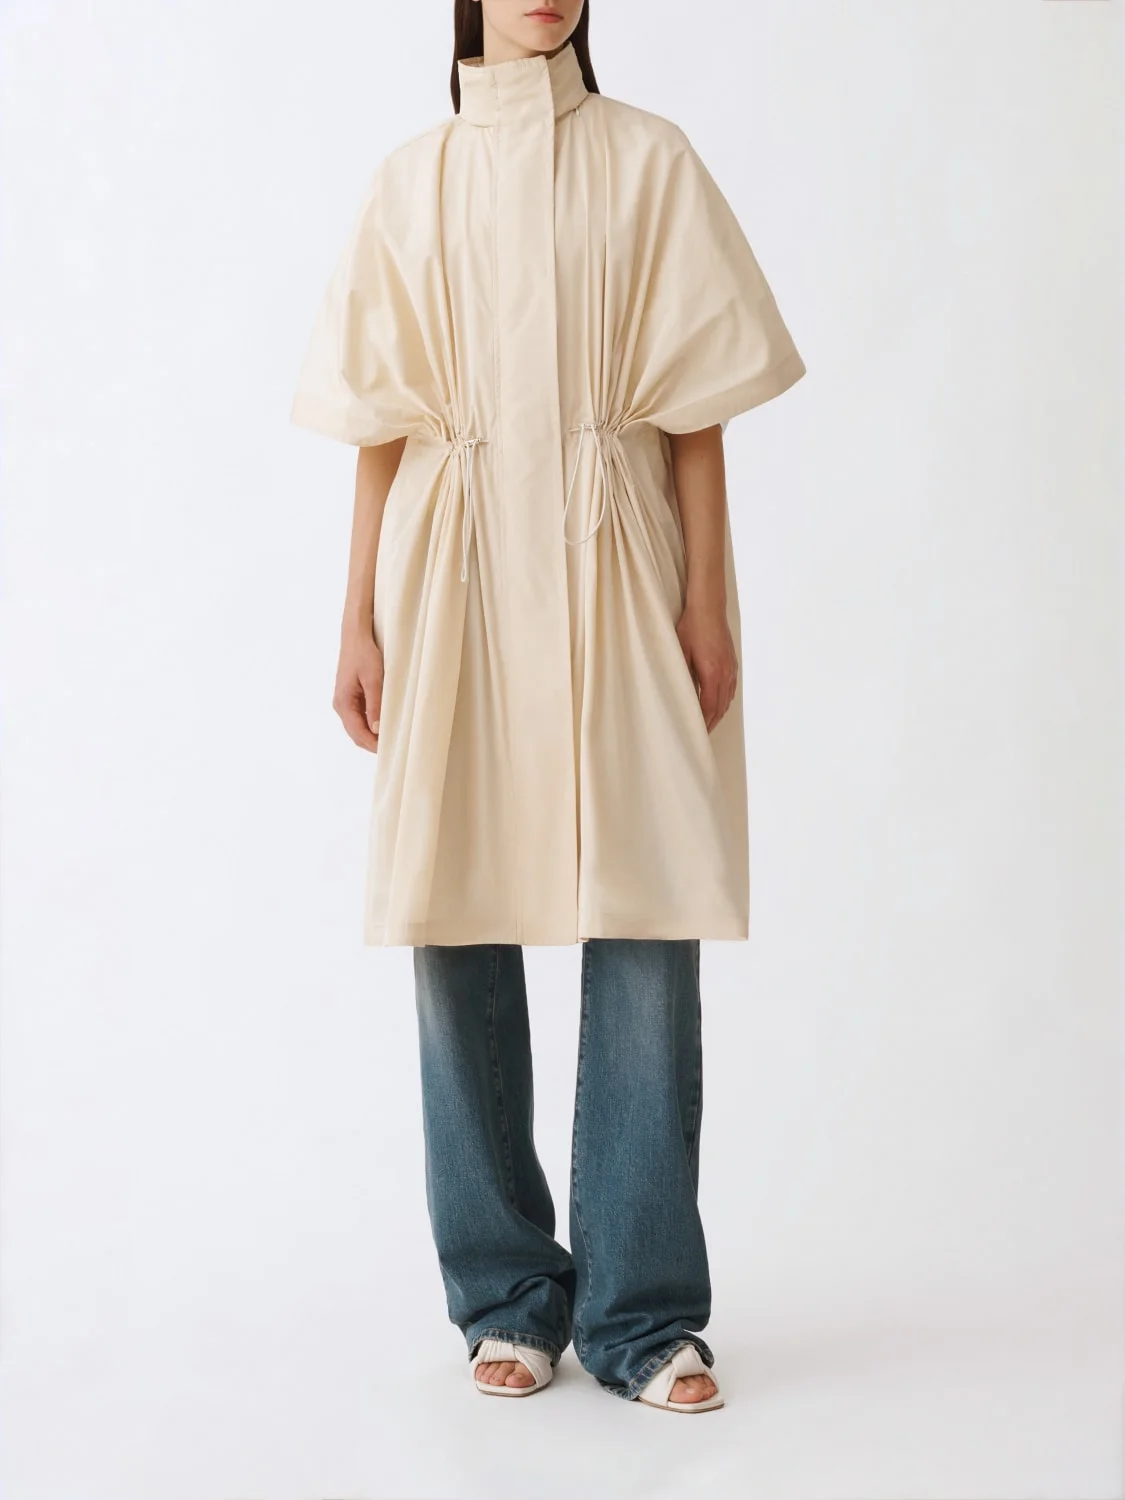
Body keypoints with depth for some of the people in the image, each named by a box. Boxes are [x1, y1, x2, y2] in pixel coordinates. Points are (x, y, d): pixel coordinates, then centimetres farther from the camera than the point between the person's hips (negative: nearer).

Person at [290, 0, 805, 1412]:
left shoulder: (649, 159, 8)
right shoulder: (414, 179, 11)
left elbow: (694, 403, 4)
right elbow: (382, 422, 9)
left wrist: (707, 598, -4)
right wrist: (360, 622, 3)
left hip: (615, 575, -1)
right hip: (454, 582, 1)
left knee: (650, 930, -6)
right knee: (456, 930, 1)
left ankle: (642, 1313, 5)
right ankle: (507, 1299, 15)